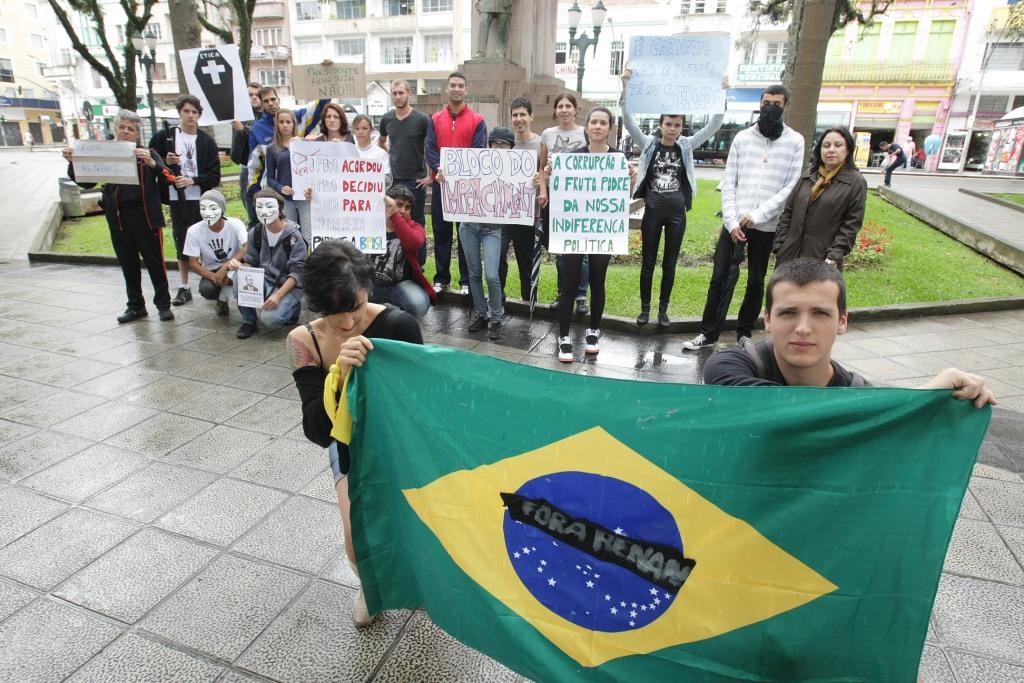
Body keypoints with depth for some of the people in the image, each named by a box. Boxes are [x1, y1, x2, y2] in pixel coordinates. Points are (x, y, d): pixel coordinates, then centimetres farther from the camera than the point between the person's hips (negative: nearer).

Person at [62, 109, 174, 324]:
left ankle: (163, 304, 12)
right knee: (128, 265, 12)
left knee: (155, 262, 2)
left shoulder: (147, 154, 2)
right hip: (118, 218, 4)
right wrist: (73, 163, -9)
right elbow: (86, 182, 8)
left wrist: (152, 163, -32)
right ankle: (135, 306, 23)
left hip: (145, 216, -4)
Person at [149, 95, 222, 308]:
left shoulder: (207, 141, 3)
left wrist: (192, 180, -15)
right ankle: (184, 288, 16)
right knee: (181, 242, 8)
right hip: (176, 199, 1)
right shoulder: (164, 136, 5)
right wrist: (165, 162, -11)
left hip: (200, 199, -1)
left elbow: (215, 176, -1)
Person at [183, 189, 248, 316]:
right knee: (207, 290, -32)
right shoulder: (194, 231, -14)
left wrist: (225, 267, -39)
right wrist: (214, 277, -28)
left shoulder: (235, 224, -19)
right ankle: (225, 294, 7)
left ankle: (222, 299, -9)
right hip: (211, 271, 1)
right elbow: (193, 263, -10)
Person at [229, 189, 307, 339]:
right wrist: (239, 265, -19)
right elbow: (251, 264, 6)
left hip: (289, 286, -5)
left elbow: (298, 272, -16)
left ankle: (293, 308, 7)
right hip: (265, 281, 5)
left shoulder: (293, 235, -13)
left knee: (269, 319, -29)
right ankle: (248, 321, -6)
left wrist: (278, 295, -28)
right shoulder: (255, 233, 1)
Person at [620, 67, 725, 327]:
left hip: (676, 213, 2)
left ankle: (663, 309, 20)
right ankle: (645, 307, 19)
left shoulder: (686, 146, 4)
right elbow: (629, 122, -10)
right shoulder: (649, 144, 0)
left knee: (670, 264, 8)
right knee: (648, 262, 6)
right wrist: (625, 90, -22)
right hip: (652, 211, -1)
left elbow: (712, 127, -2)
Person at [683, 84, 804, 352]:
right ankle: (709, 333, 8)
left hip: (766, 226, 0)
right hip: (734, 223, 1)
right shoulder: (743, 137, 6)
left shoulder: (795, 141, 3)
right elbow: (729, 182, 2)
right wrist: (732, 221, -7)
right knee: (720, 278, 0)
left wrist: (757, 215, -13)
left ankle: (744, 332, 23)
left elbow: (791, 187, -3)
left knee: (756, 282, 9)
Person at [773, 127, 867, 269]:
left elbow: (851, 224, -6)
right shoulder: (807, 176, 11)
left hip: (823, 260, -4)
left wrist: (835, 256, -16)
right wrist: (779, 246, 3)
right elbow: (787, 213, 11)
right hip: (790, 254, 4)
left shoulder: (856, 182, -1)